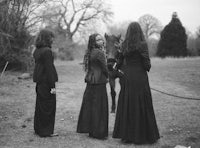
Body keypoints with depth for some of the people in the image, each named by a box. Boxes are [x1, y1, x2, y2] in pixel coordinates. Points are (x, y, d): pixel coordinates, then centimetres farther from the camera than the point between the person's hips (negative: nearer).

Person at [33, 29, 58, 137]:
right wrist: (52, 86, -17)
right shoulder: (47, 51, -18)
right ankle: (46, 131, 7)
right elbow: (49, 68, -19)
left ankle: (38, 129, 27)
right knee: (48, 106, 0)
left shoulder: (37, 51, 10)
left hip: (39, 81, 9)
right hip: (46, 81, -9)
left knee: (40, 105, 17)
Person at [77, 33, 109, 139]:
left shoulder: (89, 53, 11)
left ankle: (86, 127, 26)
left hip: (90, 82, 9)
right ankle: (98, 132, 4)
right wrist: (108, 76, 9)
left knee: (88, 104, 15)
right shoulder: (99, 53, -15)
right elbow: (104, 68, -11)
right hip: (99, 82, -8)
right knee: (99, 106, -2)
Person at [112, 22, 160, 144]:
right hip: (139, 78, -4)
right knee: (141, 105, 3)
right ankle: (142, 135, 9)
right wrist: (147, 67, 9)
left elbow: (121, 62, 5)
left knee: (126, 106, 11)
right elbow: (147, 64, -13)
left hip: (127, 78, 5)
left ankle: (126, 134, 18)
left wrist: (121, 76, 13)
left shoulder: (124, 45, 2)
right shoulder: (142, 45, -11)